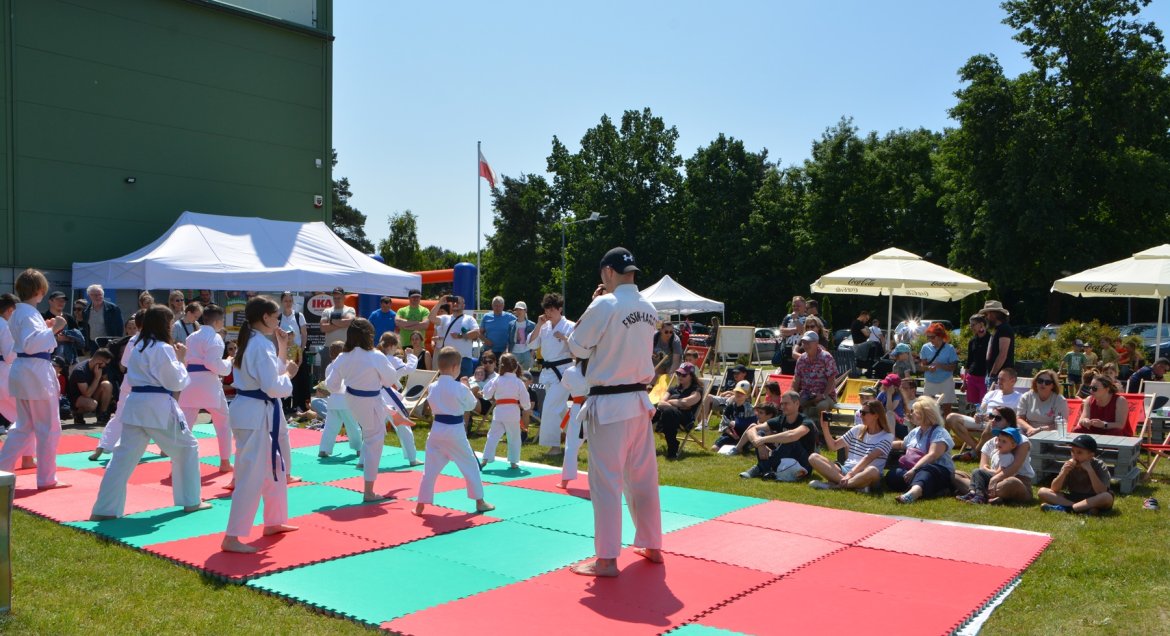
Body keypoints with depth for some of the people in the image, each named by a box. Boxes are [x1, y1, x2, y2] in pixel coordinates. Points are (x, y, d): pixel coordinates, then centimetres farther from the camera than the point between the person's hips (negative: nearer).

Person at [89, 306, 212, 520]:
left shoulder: (137, 346, 14)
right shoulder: (163, 348, -12)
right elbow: (175, 382, -12)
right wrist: (180, 360, 1)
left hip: (135, 404, 7)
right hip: (158, 407, -7)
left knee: (124, 456, 5)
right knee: (187, 448, 10)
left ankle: (104, 509, 2)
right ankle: (191, 501, 16)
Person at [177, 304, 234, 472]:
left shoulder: (192, 337, 16)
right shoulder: (214, 338, -7)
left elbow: (185, 360, 17)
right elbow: (212, 363, -17)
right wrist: (228, 363, -1)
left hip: (190, 382, 6)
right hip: (208, 383, -6)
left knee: (184, 423, 3)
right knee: (223, 422, 13)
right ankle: (225, 462, 18)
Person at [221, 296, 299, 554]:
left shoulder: (251, 341, 12)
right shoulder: (261, 345, -19)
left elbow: (268, 372, 19)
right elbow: (273, 386, -25)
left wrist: (282, 349, 14)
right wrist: (288, 374, -7)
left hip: (259, 412, 11)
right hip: (255, 414, -11)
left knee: (274, 468, 22)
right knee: (252, 475, -8)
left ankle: (274, 522, 36)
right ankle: (232, 538, -4)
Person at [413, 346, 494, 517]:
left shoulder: (433, 387, 0)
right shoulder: (460, 388, -14)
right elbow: (471, 405, 2)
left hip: (437, 429, 4)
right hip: (455, 431, -4)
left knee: (430, 468, 11)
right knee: (470, 465, 11)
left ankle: (420, 505, 11)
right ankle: (479, 502, 19)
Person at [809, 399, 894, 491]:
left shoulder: (886, 437, -1)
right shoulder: (858, 429, 16)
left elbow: (868, 458, -16)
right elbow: (833, 446, 19)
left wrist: (851, 474, -29)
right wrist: (825, 427, 5)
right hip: (845, 470, 5)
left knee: (873, 471, -41)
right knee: (813, 457, -16)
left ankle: (835, 484, -32)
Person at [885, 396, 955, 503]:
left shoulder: (939, 432, -5)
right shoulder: (915, 432, 21)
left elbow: (932, 455, -20)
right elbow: (902, 445, 40)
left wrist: (914, 470, -30)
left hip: (938, 470, -7)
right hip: (913, 470, 8)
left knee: (924, 473, -43)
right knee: (891, 475, -23)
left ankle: (913, 492, -76)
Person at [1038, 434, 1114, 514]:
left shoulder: (1100, 466, -12)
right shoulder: (1069, 465, -3)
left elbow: (1101, 492, -26)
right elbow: (1054, 489, -7)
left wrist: (1090, 470, -30)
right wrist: (1064, 472, -22)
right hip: (1073, 499, 3)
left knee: (1107, 497, -38)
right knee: (1042, 492, -18)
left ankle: (1065, 508, -34)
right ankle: (1086, 509, -29)